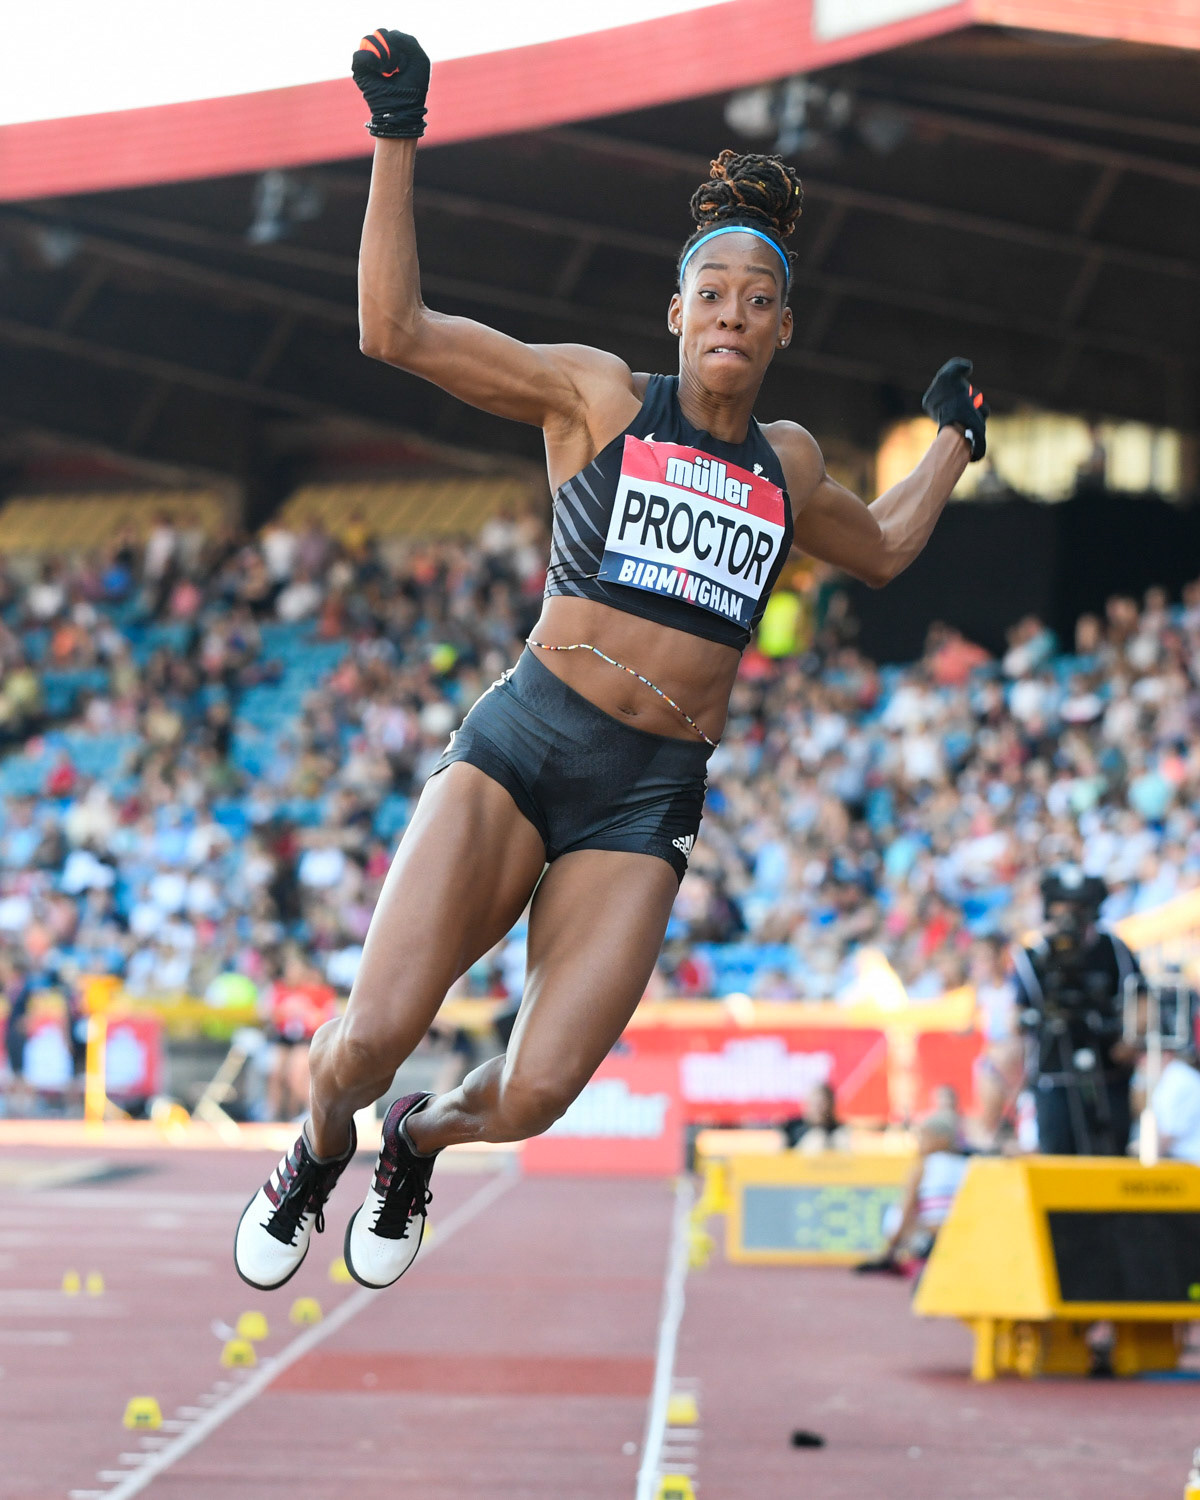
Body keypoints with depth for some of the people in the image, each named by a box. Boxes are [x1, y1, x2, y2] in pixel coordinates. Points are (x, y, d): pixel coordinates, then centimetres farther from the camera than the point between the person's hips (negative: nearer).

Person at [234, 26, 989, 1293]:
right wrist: (396, 141, -6)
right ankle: (319, 1150, 21)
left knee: (533, 1098, -10)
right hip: (523, 744, -3)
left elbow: (881, 549, 39)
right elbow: (396, 330, -2)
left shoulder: (788, 465, 17)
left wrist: (953, 438, 39)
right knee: (369, 1041, -17)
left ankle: (418, 1142, 28)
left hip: (652, 796, 3)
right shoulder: (597, 396, 4)